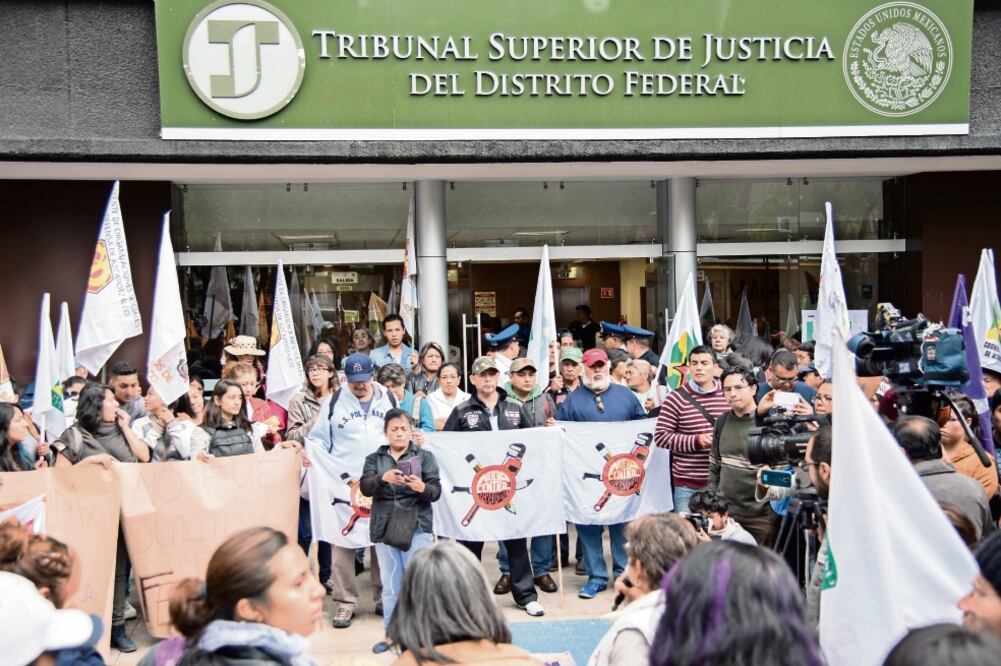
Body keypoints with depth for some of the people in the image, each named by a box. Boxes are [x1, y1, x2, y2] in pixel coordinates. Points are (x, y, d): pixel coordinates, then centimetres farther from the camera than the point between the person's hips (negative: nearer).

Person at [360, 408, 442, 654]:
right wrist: (383, 478, -28)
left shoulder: (424, 457, 4)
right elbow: (365, 488, -8)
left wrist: (422, 488, -26)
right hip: (384, 529, 2)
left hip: (417, 527, -2)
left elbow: (436, 491, -4)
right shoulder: (374, 458, 7)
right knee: (390, 585, 9)